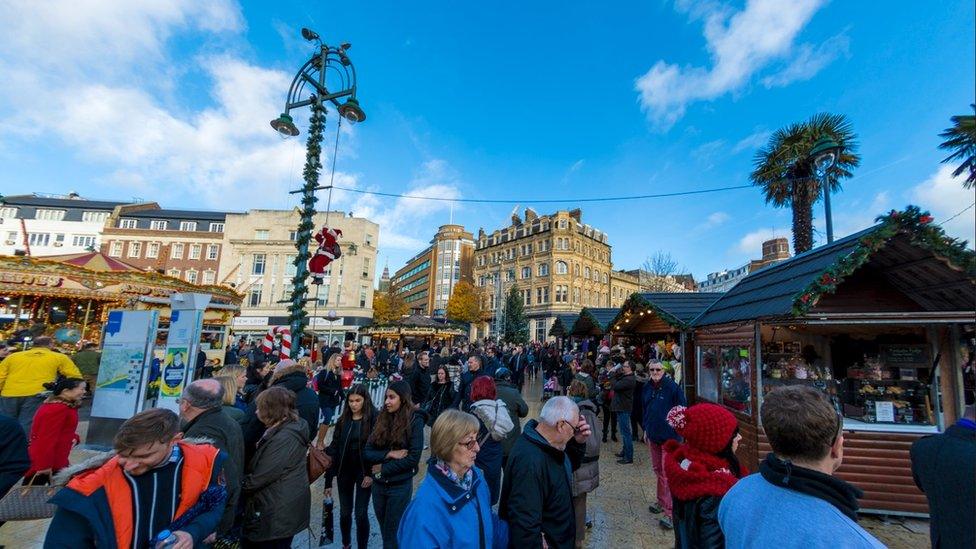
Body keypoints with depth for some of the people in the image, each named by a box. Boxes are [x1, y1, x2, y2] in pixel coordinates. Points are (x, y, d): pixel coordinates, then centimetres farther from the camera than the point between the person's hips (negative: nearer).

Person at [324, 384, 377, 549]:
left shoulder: (374, 419, -14)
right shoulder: (343, 420, -2)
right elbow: (334, 448, 0)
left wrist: (371, 473, -16)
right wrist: (328, 478, -1)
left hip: (364, 471, -4)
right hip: (345, 471, 4)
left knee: (361, 513, 3)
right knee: (345, 512, 15)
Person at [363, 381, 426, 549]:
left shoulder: (414, 421, -15)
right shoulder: (382, 419, -1)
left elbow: (413, 458, -17)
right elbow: (367, 452, -3)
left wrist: (383, 468, -14)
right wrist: (389, 454, -18)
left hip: (400, 486, -5)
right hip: (378, 484, 5)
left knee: (393, 534, 12)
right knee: (384, 530, 22)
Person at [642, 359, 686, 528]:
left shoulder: (672, 387, -15)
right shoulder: (647, 387, 4)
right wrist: (646, 429, 15)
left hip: (669, 436, -6)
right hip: (653, 434, 7)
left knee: (667, 473, -4)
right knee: (657, 469, 19)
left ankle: (669, 511, 4)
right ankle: (661, 501, 36)